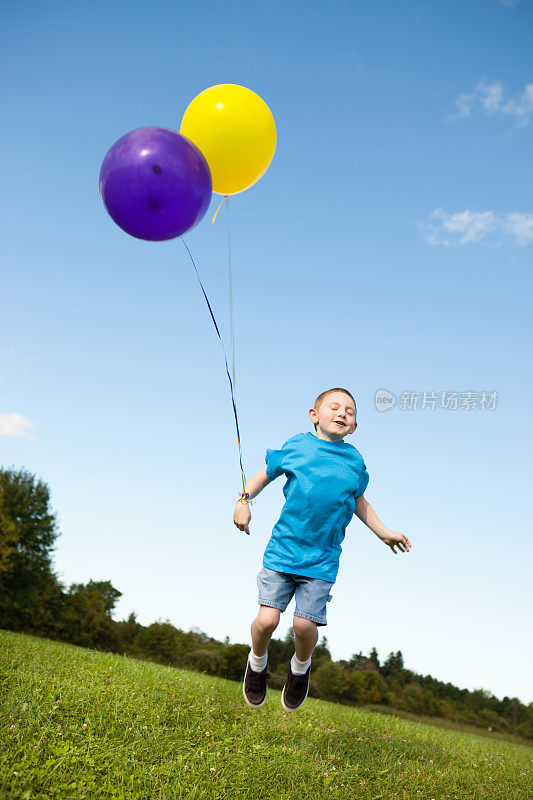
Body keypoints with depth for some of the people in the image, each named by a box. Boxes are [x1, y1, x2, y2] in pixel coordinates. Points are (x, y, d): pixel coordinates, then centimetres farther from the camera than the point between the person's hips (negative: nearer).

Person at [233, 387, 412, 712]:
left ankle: (300, 667, 27)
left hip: (322, 561, 1)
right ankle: (257, 663, 25)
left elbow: (359, 502, 22)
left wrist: (385, 533, 18)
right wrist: (244, 500, -5)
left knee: (305, 624, -8)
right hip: (282, 550, -1)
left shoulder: (354, 461, 6)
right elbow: (264, 476, 11)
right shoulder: (296, 446, 0)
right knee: (267, 619, -9)